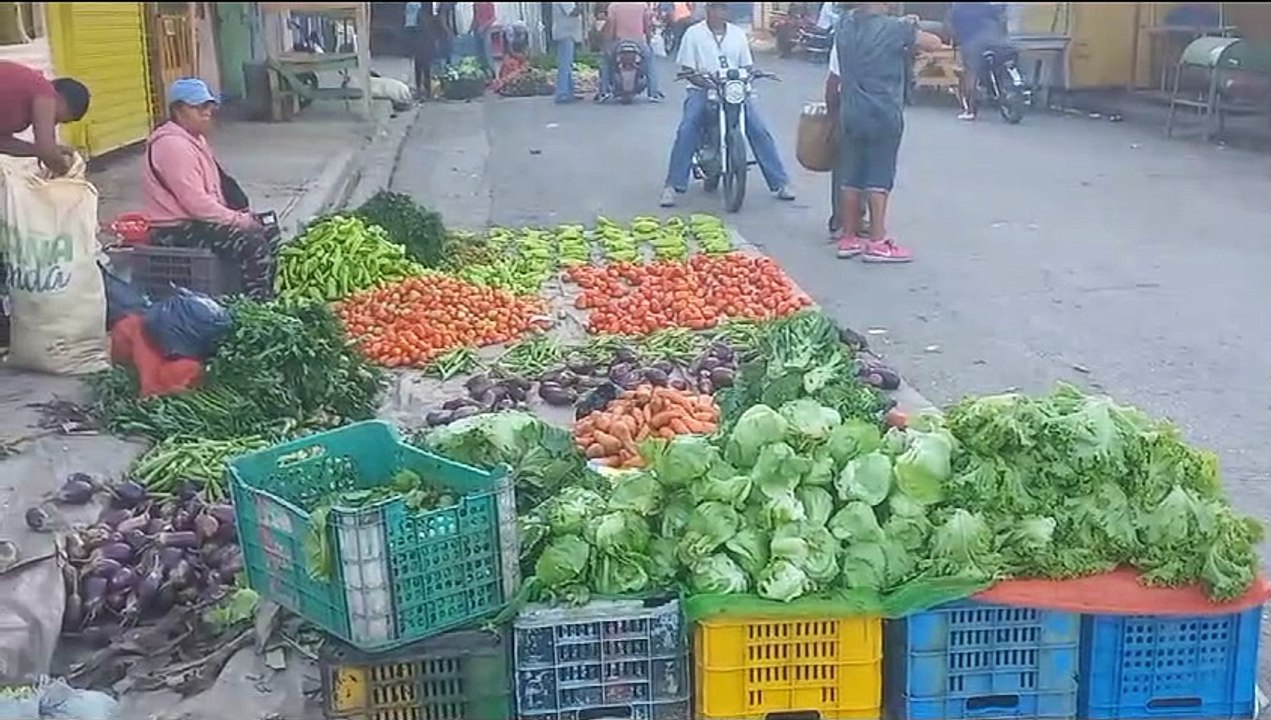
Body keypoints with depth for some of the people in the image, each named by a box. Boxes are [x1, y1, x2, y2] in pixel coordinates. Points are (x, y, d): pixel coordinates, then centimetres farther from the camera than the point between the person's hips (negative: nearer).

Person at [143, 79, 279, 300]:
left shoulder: (196, 139, 14)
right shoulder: (173, 145, -19)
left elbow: (220, 185, 18)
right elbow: (195, 202, -25)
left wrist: (242, 215, 3)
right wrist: (239, 220, -18)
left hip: (198, 219, 11)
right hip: (177, 230, -11)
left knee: (269, 234, 6)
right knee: (252, 244, -24)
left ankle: (267, 300, 9)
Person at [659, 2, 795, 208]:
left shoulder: (738, 34, 10)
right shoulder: (693, 34, 0)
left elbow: (746, 66, 13)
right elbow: (688, 70, -3)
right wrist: (707, 83, -19)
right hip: (702, 89, -2)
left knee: (759, 129, -13)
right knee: (686, 131, -24)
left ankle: (780, 183, -5)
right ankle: (672, 185, -18)